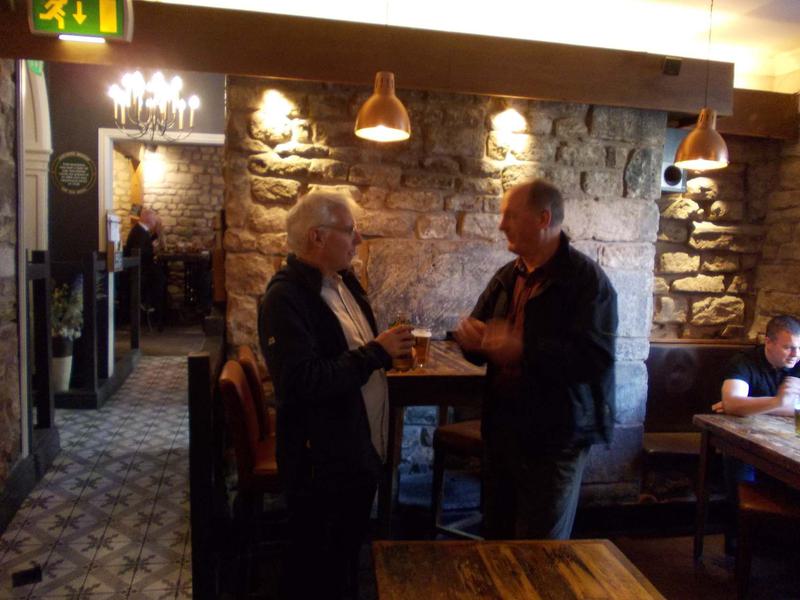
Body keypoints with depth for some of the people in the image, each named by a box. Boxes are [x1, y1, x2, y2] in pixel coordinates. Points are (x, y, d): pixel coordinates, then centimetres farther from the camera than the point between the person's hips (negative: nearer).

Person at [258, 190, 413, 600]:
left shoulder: (343, 280, 8)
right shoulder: (285, 297, -22)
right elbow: (303, 382, -31)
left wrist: (390, 349, 2)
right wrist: (377, 352, -26)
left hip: (361, 452, 9)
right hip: (321, 463, -8)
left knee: (348, 558, 25)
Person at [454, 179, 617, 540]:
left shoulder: (586, 280, -12)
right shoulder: (506, 278, 10)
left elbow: (596, 359, -23)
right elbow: (480, 340, 17)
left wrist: (523, 350, -30)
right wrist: (471, 338, -7)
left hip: (554, 439, -7)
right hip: (501, 430, 7)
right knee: (495, 539, 19)